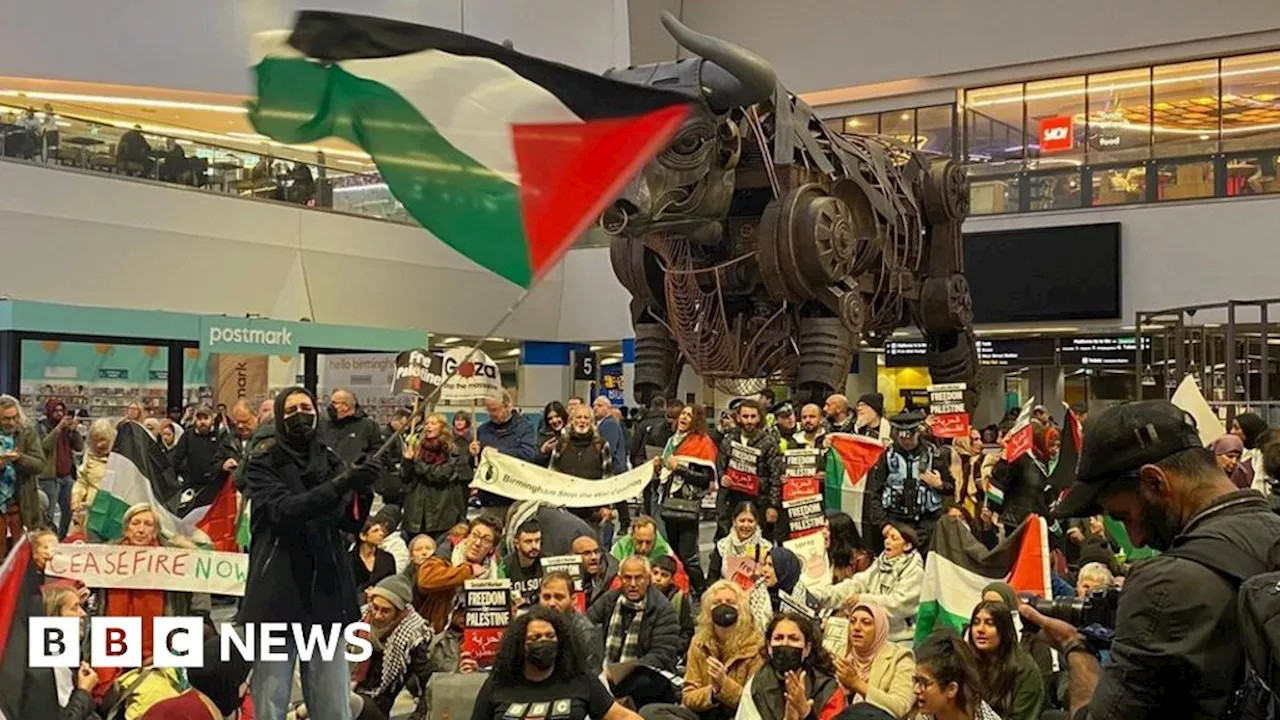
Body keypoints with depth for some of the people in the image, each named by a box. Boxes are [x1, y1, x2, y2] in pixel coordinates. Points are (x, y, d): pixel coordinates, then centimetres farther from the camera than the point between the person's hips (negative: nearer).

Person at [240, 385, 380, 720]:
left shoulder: (331, 462, 12)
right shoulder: (264, 464, 1)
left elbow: (352, 521, 3)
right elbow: (283, 510, -17)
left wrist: (362, 493, -19)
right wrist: (339, 486, -29)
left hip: (326, 592, 3)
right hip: (278, 595, -3)